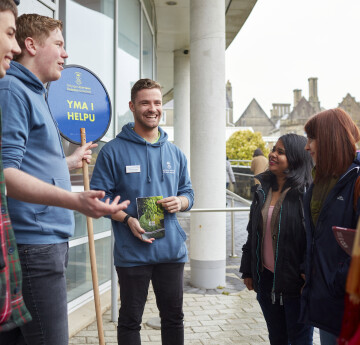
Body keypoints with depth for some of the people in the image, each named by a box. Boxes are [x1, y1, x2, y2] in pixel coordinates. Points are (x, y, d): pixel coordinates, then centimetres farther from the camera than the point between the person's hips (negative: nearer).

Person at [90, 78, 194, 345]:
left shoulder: (175, 153, 10)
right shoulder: (114, 151, -4)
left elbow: (188, 193, 16)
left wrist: (179, 202, -8)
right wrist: (128, 220, -19)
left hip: (172, 250, 4)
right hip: (132, 251, -4)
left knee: (174, 316, 16)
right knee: (130, 320, 10)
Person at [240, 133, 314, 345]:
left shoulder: (306, 192, -11)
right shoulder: (263, 189, 8)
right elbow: (253, 233, 14)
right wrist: (248, 271, 14)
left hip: (295, 280, -6)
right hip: (266, 278, 6)